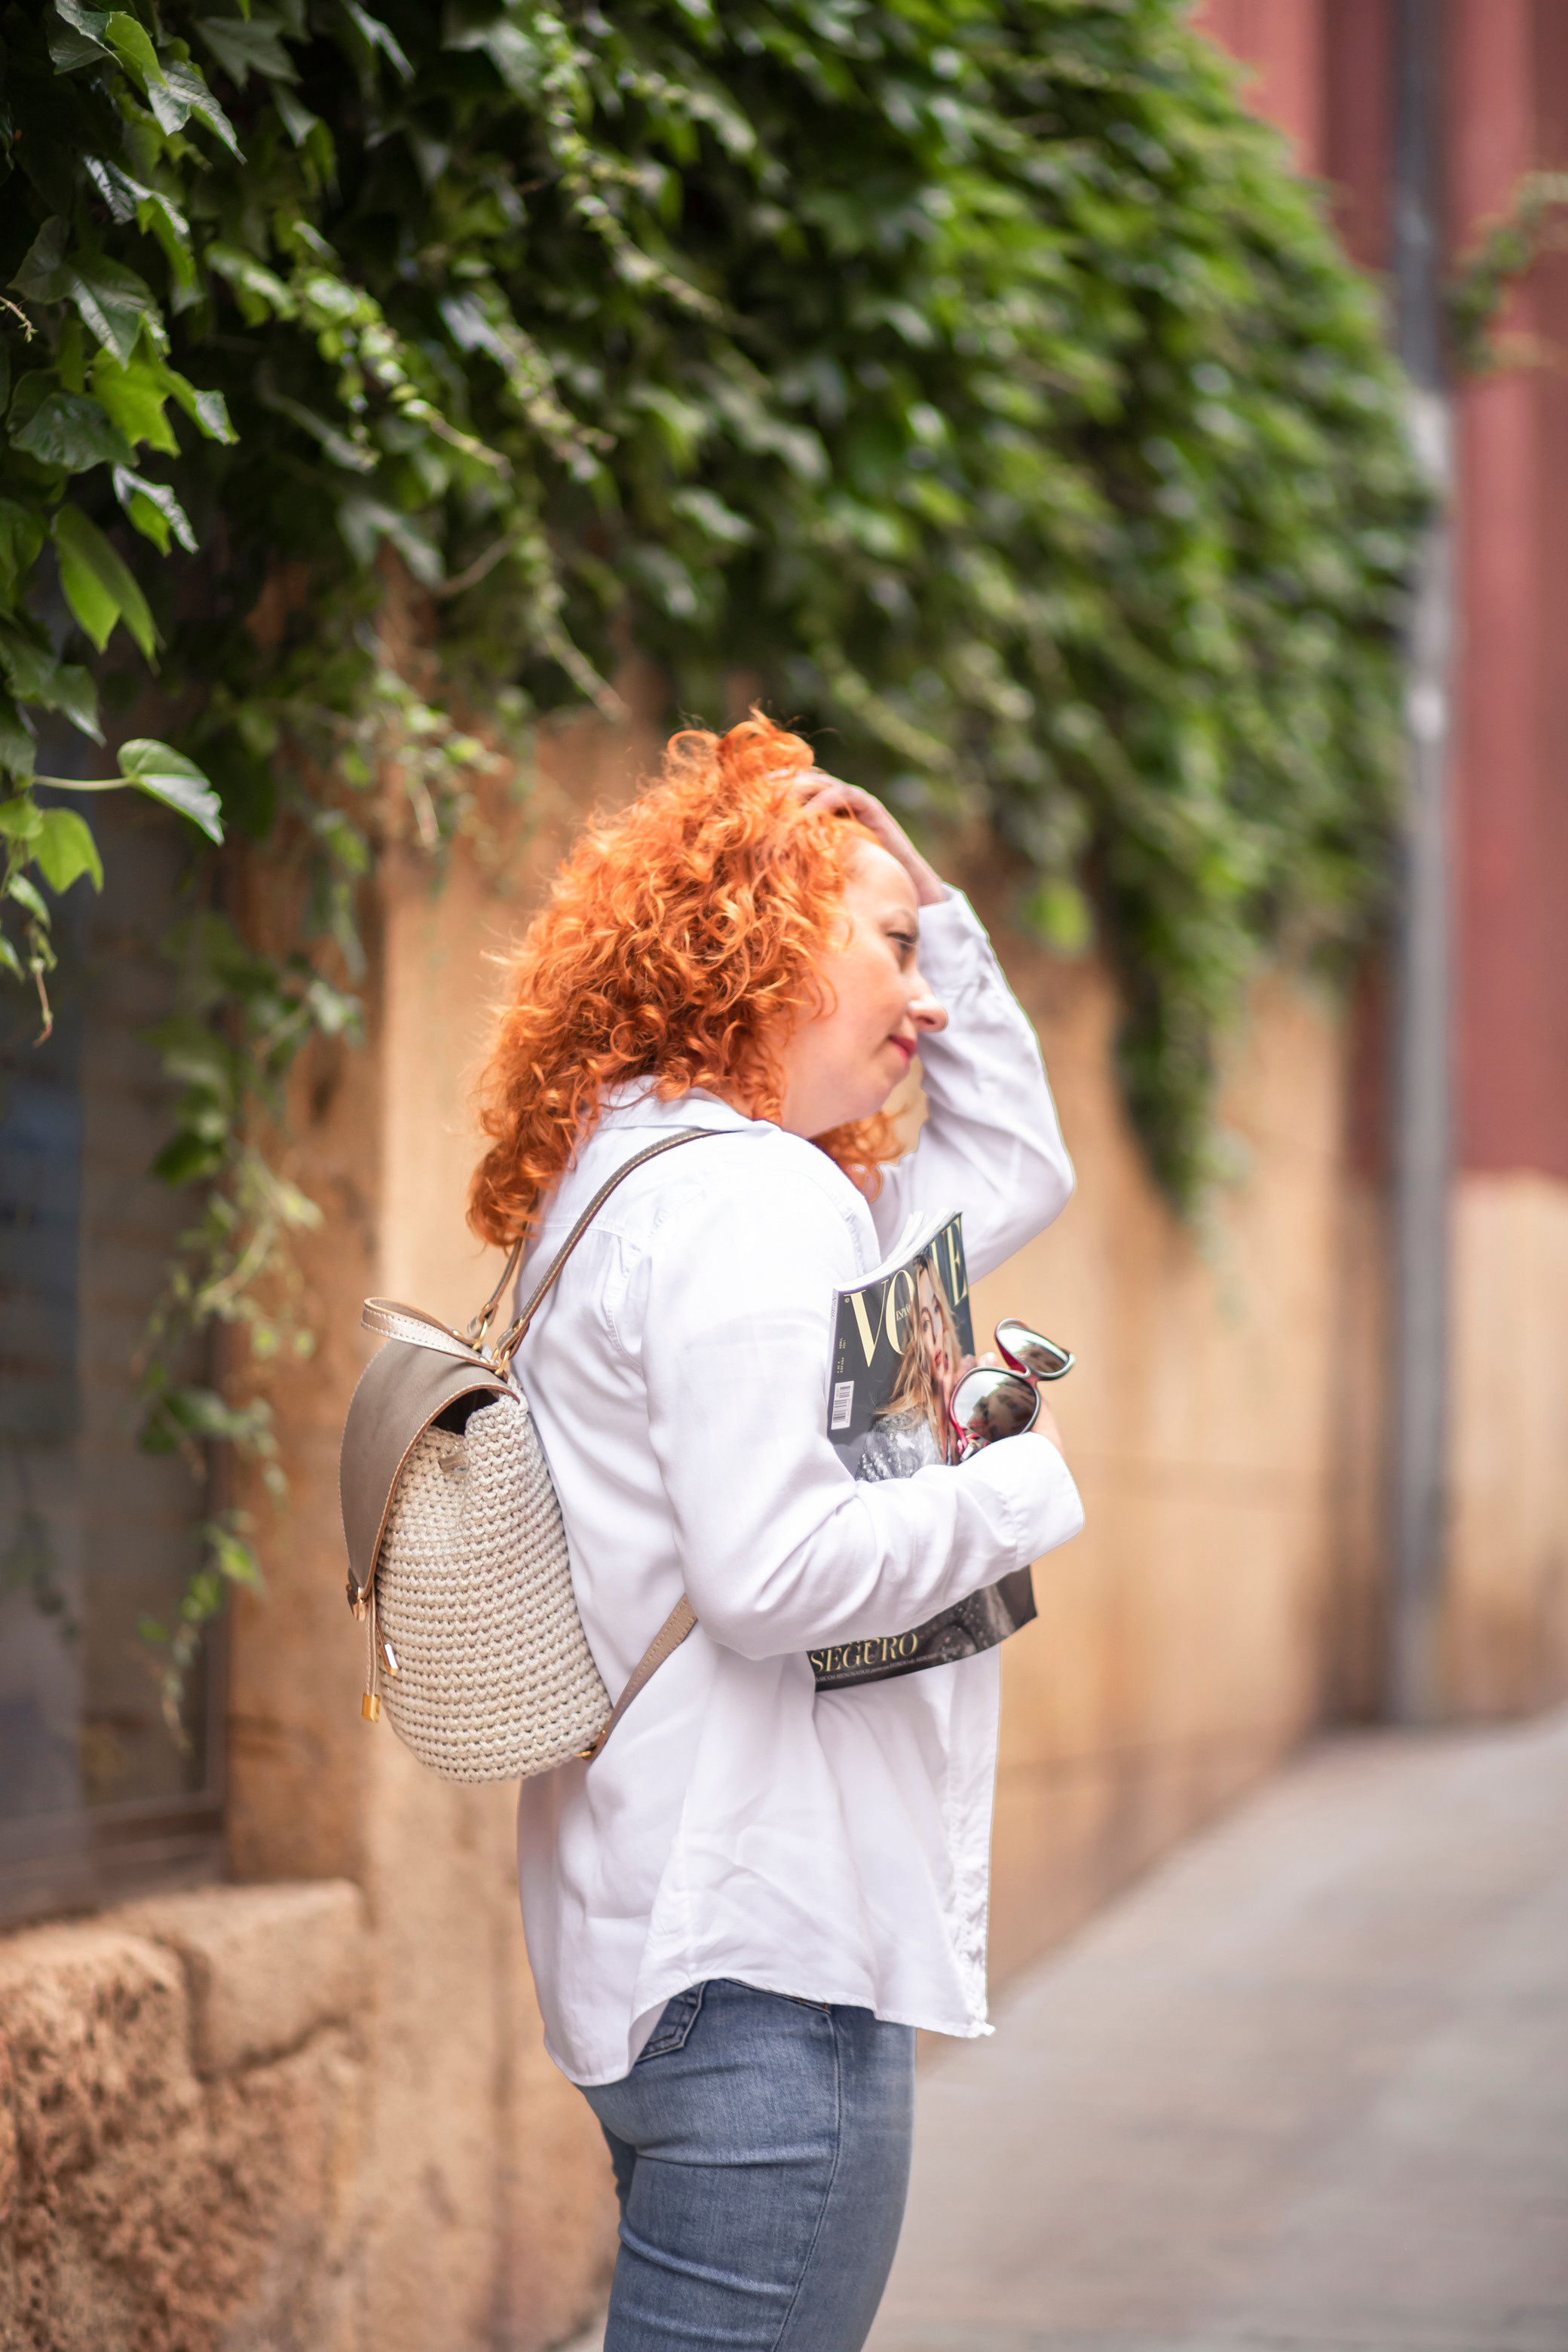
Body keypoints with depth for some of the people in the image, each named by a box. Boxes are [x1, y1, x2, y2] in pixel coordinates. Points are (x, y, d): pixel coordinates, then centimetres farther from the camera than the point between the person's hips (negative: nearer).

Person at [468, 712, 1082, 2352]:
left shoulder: (643, 1181, 19)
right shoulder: (748, 1199, -14)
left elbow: (1012, 1172, 30)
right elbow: (777, 1569, -23)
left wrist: (945, 914, 20)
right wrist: (1017, 1486, -8)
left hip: (662, 1942, 11)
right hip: (766, 1962, -11)